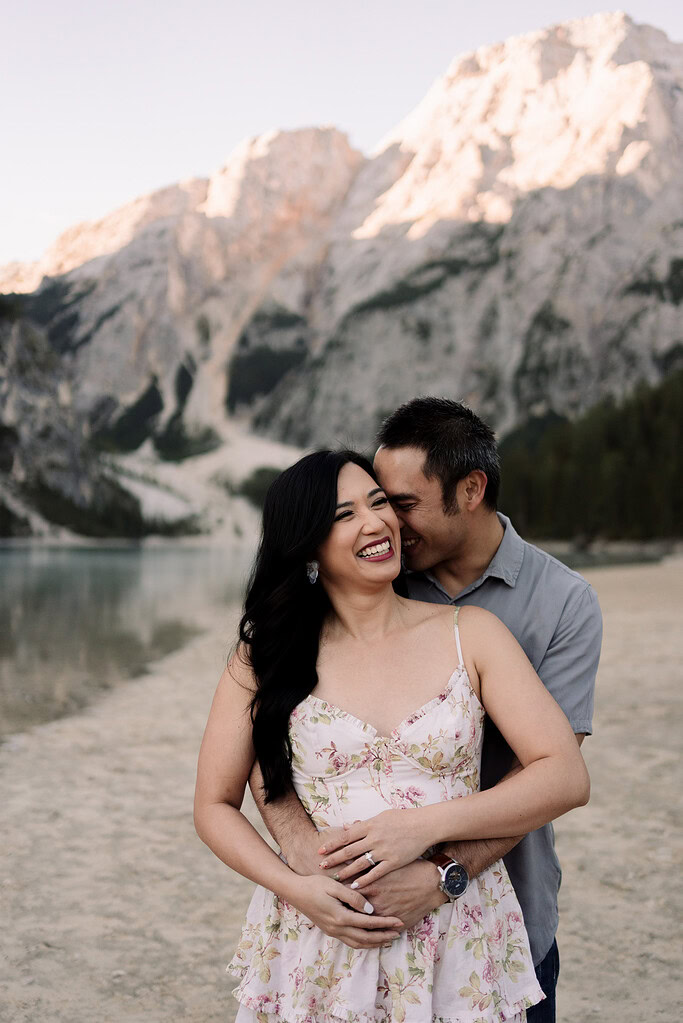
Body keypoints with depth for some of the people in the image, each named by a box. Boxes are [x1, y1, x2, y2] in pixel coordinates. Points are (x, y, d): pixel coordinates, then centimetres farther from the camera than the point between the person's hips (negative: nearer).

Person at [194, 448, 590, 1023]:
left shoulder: (471, 634, -3)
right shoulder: (264, 656, -1)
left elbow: (567, 778, -8)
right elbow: (215, 806, 3)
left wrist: (428, 825, -18)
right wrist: (297, 889, -13)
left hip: (460, 952, 0)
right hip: (319, 939, 0)